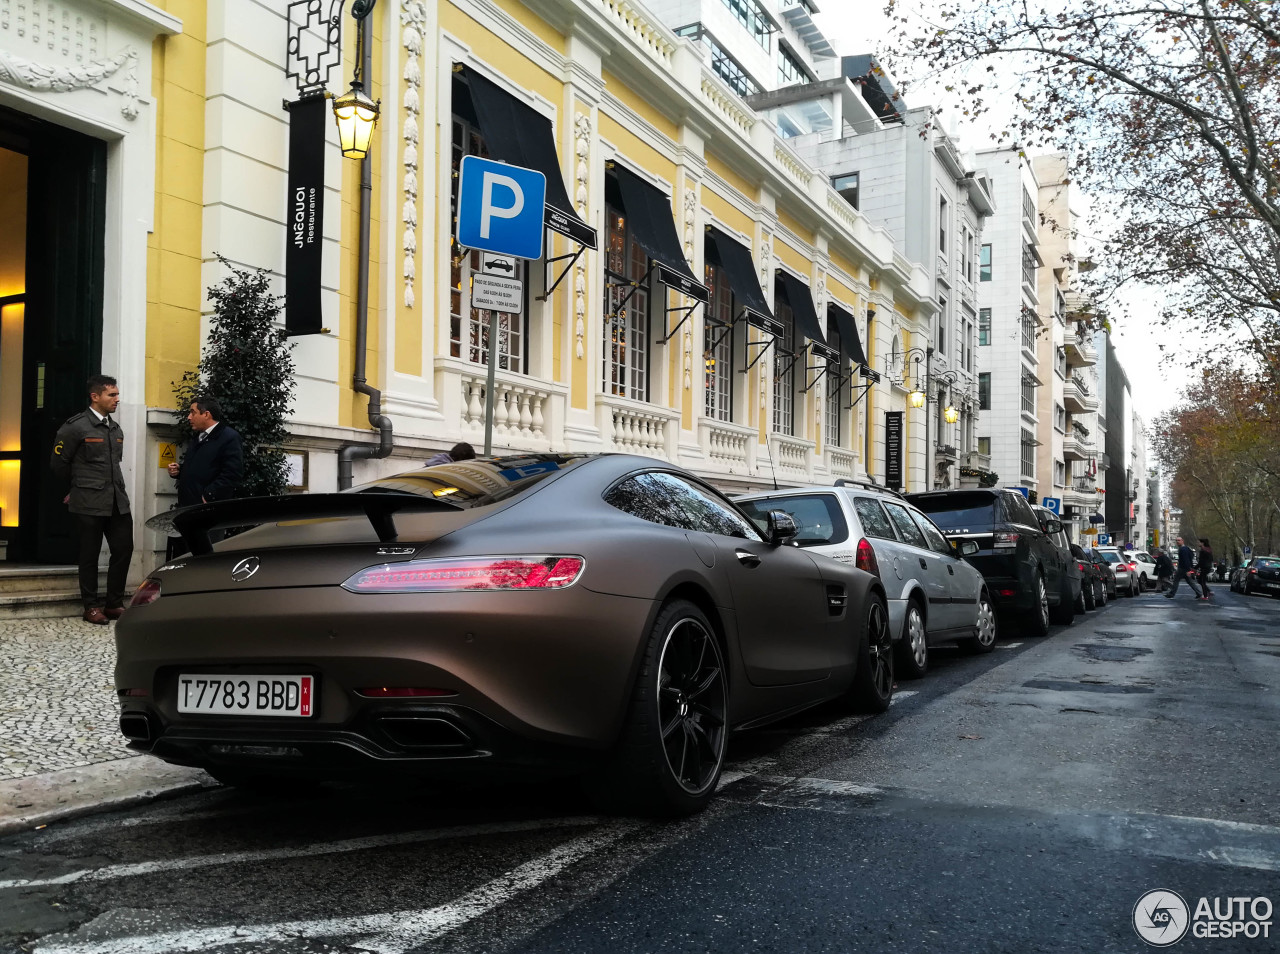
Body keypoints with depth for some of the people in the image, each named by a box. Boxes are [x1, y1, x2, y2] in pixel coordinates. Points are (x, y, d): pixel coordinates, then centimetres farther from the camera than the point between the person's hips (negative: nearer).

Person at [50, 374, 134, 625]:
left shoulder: (116, 429, 13)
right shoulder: (75, 426, -7)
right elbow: (58, 463, -1)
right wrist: (74, 490, 10)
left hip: (118, 500, 6)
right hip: (90, 503, -6)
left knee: (123, 550, 4)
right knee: (90, 555, 3)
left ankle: (114, 603, 17)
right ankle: (91, 606, 13)